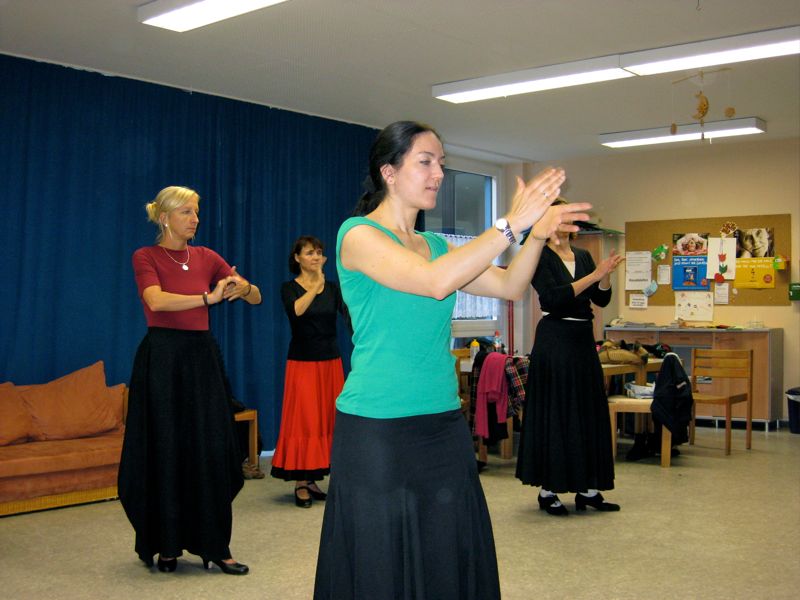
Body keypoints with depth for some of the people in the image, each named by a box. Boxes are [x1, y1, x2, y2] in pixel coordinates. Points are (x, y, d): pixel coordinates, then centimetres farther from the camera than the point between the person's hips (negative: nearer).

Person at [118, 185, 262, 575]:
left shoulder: (206, 257, 10)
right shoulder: (146, 257, -2)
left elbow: (256, 297, 6)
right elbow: (156, 300, -21)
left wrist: (243, 287, -17)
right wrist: (209, 297, -31)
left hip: (202, 356, 4)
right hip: (162, 356, -4)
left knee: (212, 451, 2)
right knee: (165, 452, 2)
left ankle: (215, 546, 9)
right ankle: (165, 545, 17)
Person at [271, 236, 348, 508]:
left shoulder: (332, 287, 8)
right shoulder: (289, 288, -2)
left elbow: (350, 312, -9)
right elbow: (296, 311, -24)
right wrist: (316, 286, -28)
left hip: (331, 361, 4)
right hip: (302, 362, -4)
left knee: (328, 420, 4)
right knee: (303, 421, -6)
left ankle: (312, 479, 13)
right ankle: (300, 482, 1)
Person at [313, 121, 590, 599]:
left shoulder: (435, 244, 14)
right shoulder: (358, 234, -8)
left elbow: (509, 287, 8)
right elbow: (436, 281, -23)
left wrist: (538, 234, -8)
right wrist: (511, 224, -21)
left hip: (445, 426, 7)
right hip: (377, 430, -7)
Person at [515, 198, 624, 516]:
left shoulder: (583, 255, 13)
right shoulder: (541, 257, -6)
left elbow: (601, 299, 8)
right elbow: (554, 297, -18)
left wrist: (606, 274, -11)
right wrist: (594, 275, -20)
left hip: (583, 340, 7)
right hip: (554, 339, -7)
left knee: (589, 412, 8)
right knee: (554, 414, -2)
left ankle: (587, 488, 17)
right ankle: (547, 490, 8)